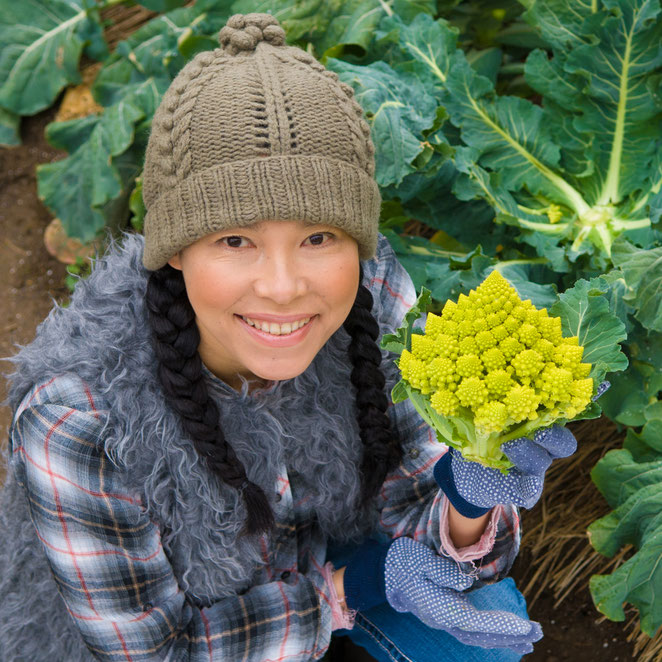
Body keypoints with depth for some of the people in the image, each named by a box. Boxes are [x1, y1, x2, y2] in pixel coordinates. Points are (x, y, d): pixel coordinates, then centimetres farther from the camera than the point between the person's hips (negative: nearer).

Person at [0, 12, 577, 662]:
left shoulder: (372, 297, -28)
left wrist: (469, 513, -39)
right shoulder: (76, 419, -37)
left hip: (325, 533, 3)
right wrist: (344, 593, -31)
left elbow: (407, 503, -17)